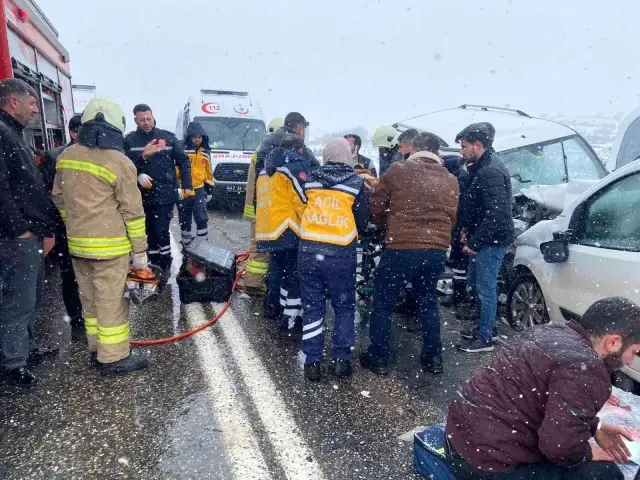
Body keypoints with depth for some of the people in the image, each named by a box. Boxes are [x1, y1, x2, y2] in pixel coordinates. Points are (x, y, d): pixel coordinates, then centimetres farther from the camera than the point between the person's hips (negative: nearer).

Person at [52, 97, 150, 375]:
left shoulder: (66, 156, 5)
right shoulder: (119, 163, -15)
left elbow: (59, 198, 16)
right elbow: (133, 211, -12)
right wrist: (140, 250, -6)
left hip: (77, 243, 7)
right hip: (109, 246, -7)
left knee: (90, 300, 17)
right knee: (111, 302, 1)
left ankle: (97, 351, 28)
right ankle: (113, 359, 10)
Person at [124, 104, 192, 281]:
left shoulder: (168, 137, 3)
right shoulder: (130, 140, 3)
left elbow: (183, 162, 7)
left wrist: (187, 185, 1)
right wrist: (142, 156, -23)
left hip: (165, 194, -2)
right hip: (143, 195, 2)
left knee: (161, 231, -6)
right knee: (150, 232, 10)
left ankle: (165, 266, 11)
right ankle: (156, 266, 22)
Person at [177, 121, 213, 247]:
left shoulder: (205, 153, 9)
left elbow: (209, 172, 18)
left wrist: (209, 189, 17)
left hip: (199, 190, 2)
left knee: (201, 218, -9)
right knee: (185, 220, 9)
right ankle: (187, 244, 22)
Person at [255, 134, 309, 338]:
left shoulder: (266, 170, 18)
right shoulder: (296, 165, -7)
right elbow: (303, 202, -13)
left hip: (268, 229, 8)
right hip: (287, 230, -8)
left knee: (277, 266, 26)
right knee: (293, 274, -4)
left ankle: (273, 305, 39)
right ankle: (290, 321, -4)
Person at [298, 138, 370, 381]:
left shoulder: (310, 180, 6)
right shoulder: (357, 183, 0)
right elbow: (362, 223, 5)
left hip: (308, 251, 2)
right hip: (341, 254, -2)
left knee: (312, 307, 11)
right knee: (344, 307, 14)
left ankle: (312, 362, 15)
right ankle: (342, 360, 17)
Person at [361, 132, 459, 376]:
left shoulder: (398, 170, -1)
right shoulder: (451, 180, 12)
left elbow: (376, 208, 2)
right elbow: (452, 218, 16)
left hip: (401, 247, -5)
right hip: (437, 249, 5)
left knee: (383, 303, 9)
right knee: (428, 302, 22)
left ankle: (378, 358, 17)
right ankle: (434, 357, 29)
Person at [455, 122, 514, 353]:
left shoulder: (491, 171, -22)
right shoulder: (480, 166, 11)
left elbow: (496, 214, -26)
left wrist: (474, 241, -20)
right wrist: (466, 229, 12)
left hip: (492, 241, -10)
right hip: (482, 238, 10)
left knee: (485, 289, 0)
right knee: (475, 283, 19)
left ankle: (485, 338, 14)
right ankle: (483, 327, 35)